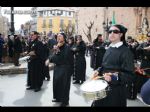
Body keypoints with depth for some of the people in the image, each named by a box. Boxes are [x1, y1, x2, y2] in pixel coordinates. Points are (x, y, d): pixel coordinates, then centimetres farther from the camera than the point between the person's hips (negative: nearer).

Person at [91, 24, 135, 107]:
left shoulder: (125, 51, -16)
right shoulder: (109, 49, 7)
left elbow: (129, 75, -19)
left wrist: (114, 77, -33)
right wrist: (99, 71, -1)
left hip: (116, 90, -7)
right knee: (99, 104, 18)